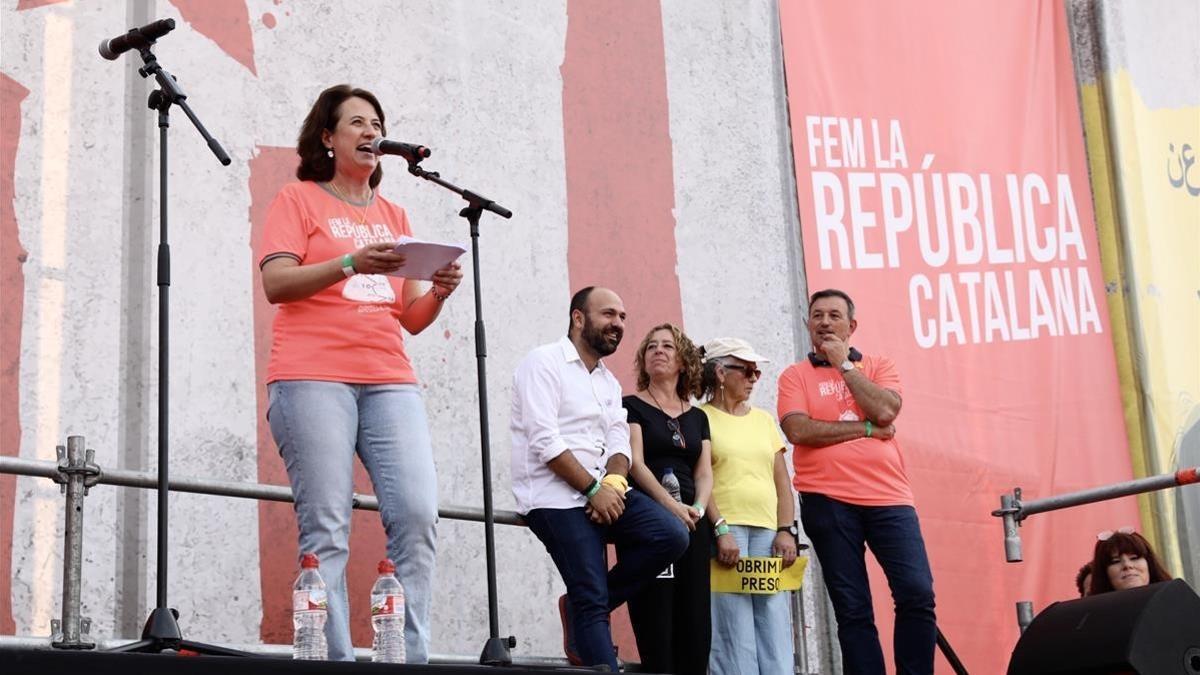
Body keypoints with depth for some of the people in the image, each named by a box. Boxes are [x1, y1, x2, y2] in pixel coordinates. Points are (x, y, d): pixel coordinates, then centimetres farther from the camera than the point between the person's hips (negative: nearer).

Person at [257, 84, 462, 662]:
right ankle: (334, 662, -10)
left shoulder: (394, 217, 24)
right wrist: (351, 263, -16)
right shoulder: (298, 199, 11)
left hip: (389, 380, 4)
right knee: (326, 528, -11)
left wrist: (438, 293, -1)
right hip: (313, 378, -4)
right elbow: (276, 283, -3)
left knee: (417, 515, -12)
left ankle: (413, 657, -9)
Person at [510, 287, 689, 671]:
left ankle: (579, 607, 0)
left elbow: (619, 445, 11)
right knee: (593, 599, -14)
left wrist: (614, 483, -12)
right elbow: (545, 441, -15)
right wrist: (594, 489, -17)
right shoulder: (544, 363, -4)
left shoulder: (610, 383, 20)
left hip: (603, 491, 7)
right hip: (555, 498, -7)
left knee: (671, 536, -14)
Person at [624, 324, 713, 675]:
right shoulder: (632, 406, 5)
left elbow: (704, 473, 11)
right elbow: (635, 463, -7)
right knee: (656, 621, -9)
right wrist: (672, 506, -20)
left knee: (695, 621, 0)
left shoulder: (697, 417, 19)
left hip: (692, 525, 5)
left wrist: (698, 508, -10)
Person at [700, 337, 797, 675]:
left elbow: (782, 482, 16)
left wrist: (786, 530, 4)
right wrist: (721, 529, -15)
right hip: (725, 530, -5)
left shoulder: (763, 419, 20)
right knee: (734, 634, -9)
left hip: (767, 532, 5)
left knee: (776, 631, -2)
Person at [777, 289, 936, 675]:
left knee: (917, 595, -9)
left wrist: (843, 365, -2)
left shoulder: (878, 367, 13)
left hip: (888, 498, 1)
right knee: (852, 610, 1)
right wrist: (866, 429, -7)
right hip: (828, 503, -1)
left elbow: (885, 411, -7)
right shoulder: (795, 376, 8)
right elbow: (799, 430, -10)